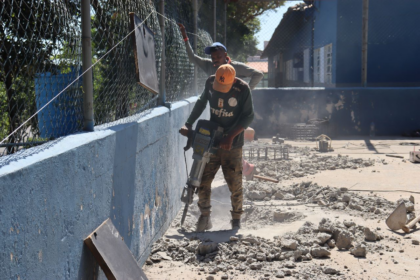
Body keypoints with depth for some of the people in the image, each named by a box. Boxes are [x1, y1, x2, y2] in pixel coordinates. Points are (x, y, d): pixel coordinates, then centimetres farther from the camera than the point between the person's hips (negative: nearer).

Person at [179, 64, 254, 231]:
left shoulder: (243, 89, -13)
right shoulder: (210, 82, -2)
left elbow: (248, 116, -9)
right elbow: (201, 103, 14)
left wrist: (231, 136, -17)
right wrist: (189, 124, 5)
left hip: (232, 144, -3)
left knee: (234, 183, -1)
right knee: (202, 179, -1)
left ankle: (236, 219, 18)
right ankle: (205, 217, 13)